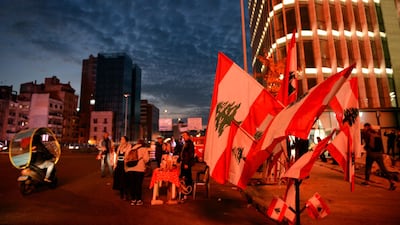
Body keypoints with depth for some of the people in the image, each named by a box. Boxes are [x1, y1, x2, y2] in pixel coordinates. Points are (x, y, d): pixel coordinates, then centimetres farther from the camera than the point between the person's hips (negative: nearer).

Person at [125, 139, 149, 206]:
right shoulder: (144, 149, 7)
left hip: (130, 169, 3)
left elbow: (125, 159, 13)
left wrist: (126, 168, 22)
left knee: (131, 185, 11)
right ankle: (138, 200, 10)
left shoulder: (130, 150, 17)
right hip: (139, 169, -3)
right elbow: (146, 159, -4)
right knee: (138, 184, 5)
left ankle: (133, 200, 17)